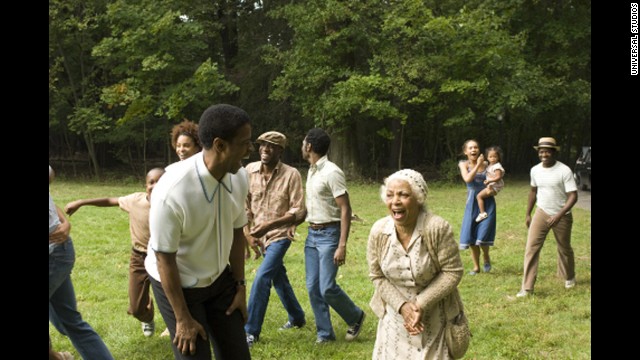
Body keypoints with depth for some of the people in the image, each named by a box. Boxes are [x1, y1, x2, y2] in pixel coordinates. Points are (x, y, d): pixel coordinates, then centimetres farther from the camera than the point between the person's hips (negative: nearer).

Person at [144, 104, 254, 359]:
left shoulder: (239, 177, -14)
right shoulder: (171, 192, -31)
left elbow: (236, 232, 0)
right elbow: (164, 259, -22)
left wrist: (240, 286, 5)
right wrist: (183, 318, -16)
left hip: (220, 279, 5)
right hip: (177, 284, -5)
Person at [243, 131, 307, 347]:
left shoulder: (291, 175, -17)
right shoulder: (249, 170, -6)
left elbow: (299, 213, -17)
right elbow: (244, 205, 2)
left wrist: (269, 225, -24)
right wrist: (247, 232, -7)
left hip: (280, 234, -5)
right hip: (260, 235, 5)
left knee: (262, 278, -16)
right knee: (278, 277, 20)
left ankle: (251, 331, -7)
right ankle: (297, 317, 41)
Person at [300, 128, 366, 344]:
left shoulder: (331, 172, -16)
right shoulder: (312, 171, 11)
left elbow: (345, 210, -18)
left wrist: (342, 246, -23)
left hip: (329, 235, -8)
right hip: (312, 234, 8)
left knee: (327, 288, -9)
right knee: (313, 287, 5)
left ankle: (355, 317, 16)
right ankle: (324, 333, 15)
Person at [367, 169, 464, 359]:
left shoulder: (438, 228, -23)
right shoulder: (378, 231, -13)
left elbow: (452, 272, -16)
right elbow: (377, 276, -3)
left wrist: (421, 304, -21)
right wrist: (401, 305, -16)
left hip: (433, 317, -3)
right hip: (396, 315, 3)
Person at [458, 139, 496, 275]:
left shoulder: (486, 164, 1)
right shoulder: (464, 164, 0)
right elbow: (467, 178, -17)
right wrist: (478, 165, -15)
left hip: (487, 203, -1)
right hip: (472, 203, 1)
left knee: (483, 235, -12)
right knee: (471, 237, 2)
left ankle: (486, 257, 18)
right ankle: (476, 266, 18)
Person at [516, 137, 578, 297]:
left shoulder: (564, 171, -18)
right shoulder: (535, 170, -2)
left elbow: (573, 196, -20)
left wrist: (559, 216, -30)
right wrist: (528, 214, 15)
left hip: (562, 216, -3)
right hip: (541, 213, 3)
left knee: (564, 249, 15)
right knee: (531, 248, -9)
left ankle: (569, 278, 43)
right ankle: (527, 288, -8)